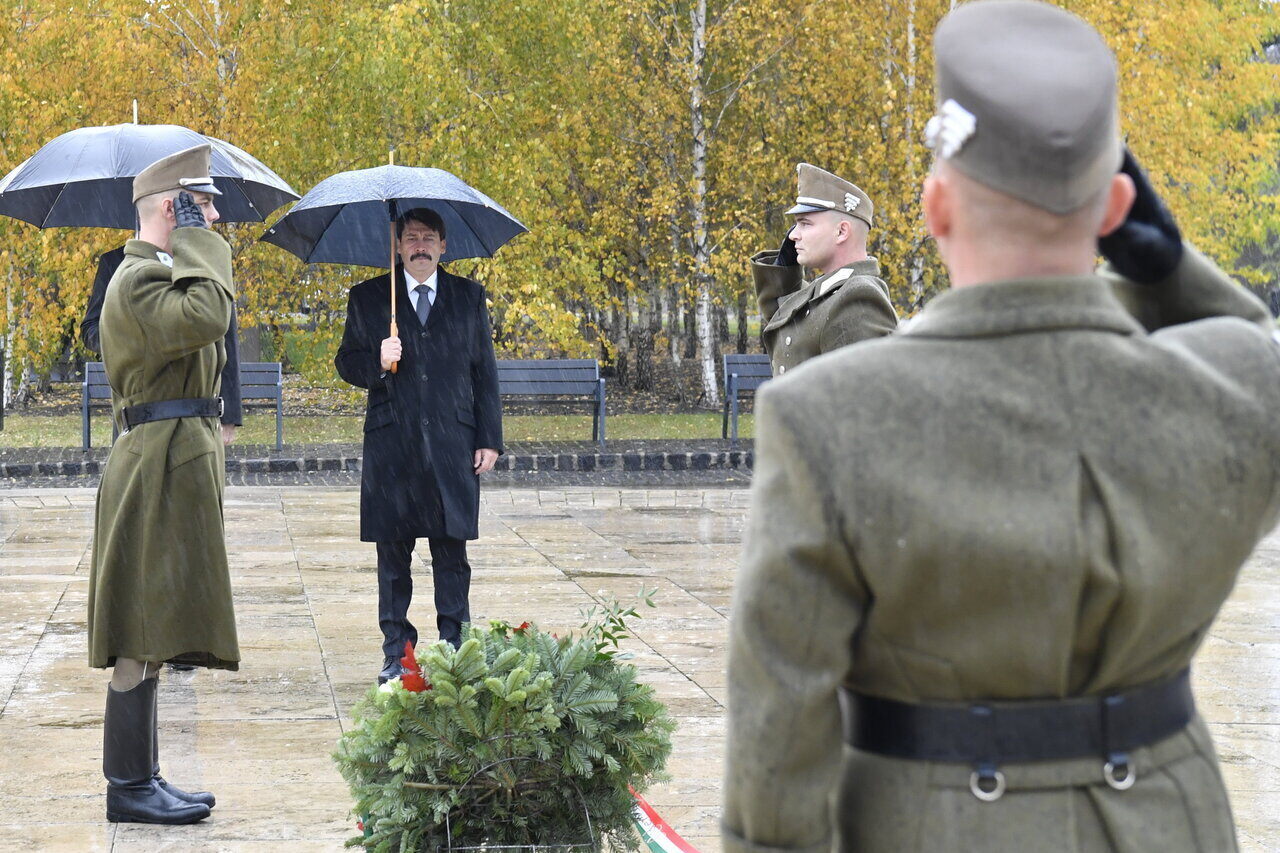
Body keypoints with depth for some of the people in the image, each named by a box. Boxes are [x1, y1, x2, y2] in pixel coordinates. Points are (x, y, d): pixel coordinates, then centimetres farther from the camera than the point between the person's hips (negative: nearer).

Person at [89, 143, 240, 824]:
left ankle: (141, 778, 17)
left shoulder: (155, 273, 20)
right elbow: (205, 318, -32)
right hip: (162, 466, -11)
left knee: (151, 633, 12)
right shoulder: (140, 278, -14)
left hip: (175, 462, 11)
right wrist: (195, 241, -21)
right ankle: (129, 786, -3)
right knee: (143, 636, -7)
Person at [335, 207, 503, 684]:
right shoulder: (368, 298, 9)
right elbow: (346, 363, 10)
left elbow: (485, 372, 10)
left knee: (452, 553, 1)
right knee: (392, 555, 3)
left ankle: (453, 649, 8)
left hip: (453, 446, 0)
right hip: (391, 447, 0)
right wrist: (377, 362, -12)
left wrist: (489, 439, 3)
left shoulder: (468, 297, 11)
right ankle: (397, 654, 11)